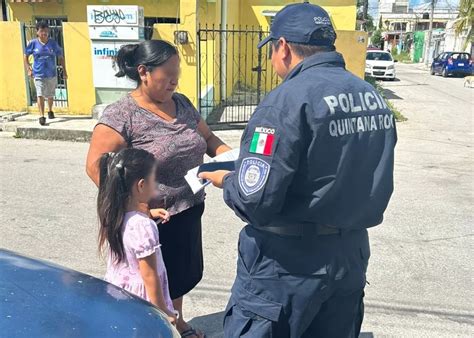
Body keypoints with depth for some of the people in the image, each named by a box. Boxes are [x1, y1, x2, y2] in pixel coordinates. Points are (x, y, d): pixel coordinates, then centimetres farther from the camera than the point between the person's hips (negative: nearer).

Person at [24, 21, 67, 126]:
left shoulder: (53, 43, -2)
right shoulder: (33, 43, -4)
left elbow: (60, 57, 7)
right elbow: (26, 56, 8)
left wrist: (64, 71, 4)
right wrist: (28, 69, 0)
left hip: (52, 74, 2)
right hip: (38, 75, -2)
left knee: (50, 95, 17)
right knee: (40, 95, -15)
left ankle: (50, 111, 42)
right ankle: (42, 116, -17)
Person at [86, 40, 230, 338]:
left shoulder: (182, 103, 4)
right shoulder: (121, 116, -17)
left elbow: (208, 138, 12)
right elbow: (96, 166, -19)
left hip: (189, 211, 7)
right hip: (153, 220, -6)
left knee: (186, 273, 23)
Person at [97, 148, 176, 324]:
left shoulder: (114, 214, -6)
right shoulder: (143, 226, -28)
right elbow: (149, 276, -21)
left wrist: (149, 214, 12)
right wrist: (163, 311, -12)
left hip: (115, 292, 8)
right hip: (140, 300, -8)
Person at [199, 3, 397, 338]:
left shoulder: (289, 99, -20)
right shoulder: (373, 97, 4)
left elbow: (255, 201, -22)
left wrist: (227, 181, -3)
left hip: (288, 263, -7)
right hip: (352, 255, 8)